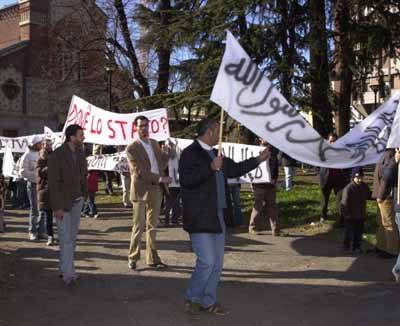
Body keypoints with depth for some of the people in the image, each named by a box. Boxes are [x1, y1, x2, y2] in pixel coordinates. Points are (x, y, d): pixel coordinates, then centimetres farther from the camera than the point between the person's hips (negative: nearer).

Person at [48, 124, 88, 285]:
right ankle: (68, 273, -4)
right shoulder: (56, 155, -16)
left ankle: (65, 269, 19)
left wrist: (84, 194, 7)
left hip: (77, 200, 6)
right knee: (65, 238, -9)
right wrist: (57, 207, -19)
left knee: (72, 236, 9)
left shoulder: (80, 153, 2)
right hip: (62, 202, -6)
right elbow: (53, 182, -17)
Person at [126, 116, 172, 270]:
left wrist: (168, 153, 4)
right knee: (139, 227, 2)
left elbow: (161, 162, 24)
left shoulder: (154, 143, 13)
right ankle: (133, 258, 15)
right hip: (141, 191, -5)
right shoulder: (132, 148, -8)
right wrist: (159, 178, -20)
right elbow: (139, 171, -17)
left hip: (156, 189, 6)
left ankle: (153, 259, 19)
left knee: (152, 226, 11)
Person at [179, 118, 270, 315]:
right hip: (200, 218, -9)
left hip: (217, 217, 9)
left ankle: (208, 301, 23)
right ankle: (191, 298, 12)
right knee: (207, 262, -9)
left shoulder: (213, 153, 17)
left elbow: (233, 169, 28)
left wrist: (258, 160, 29)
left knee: (217, 263, 11)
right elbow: (186, 179, -24)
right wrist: (210, 168, -28)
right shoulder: (190, 153, -11)